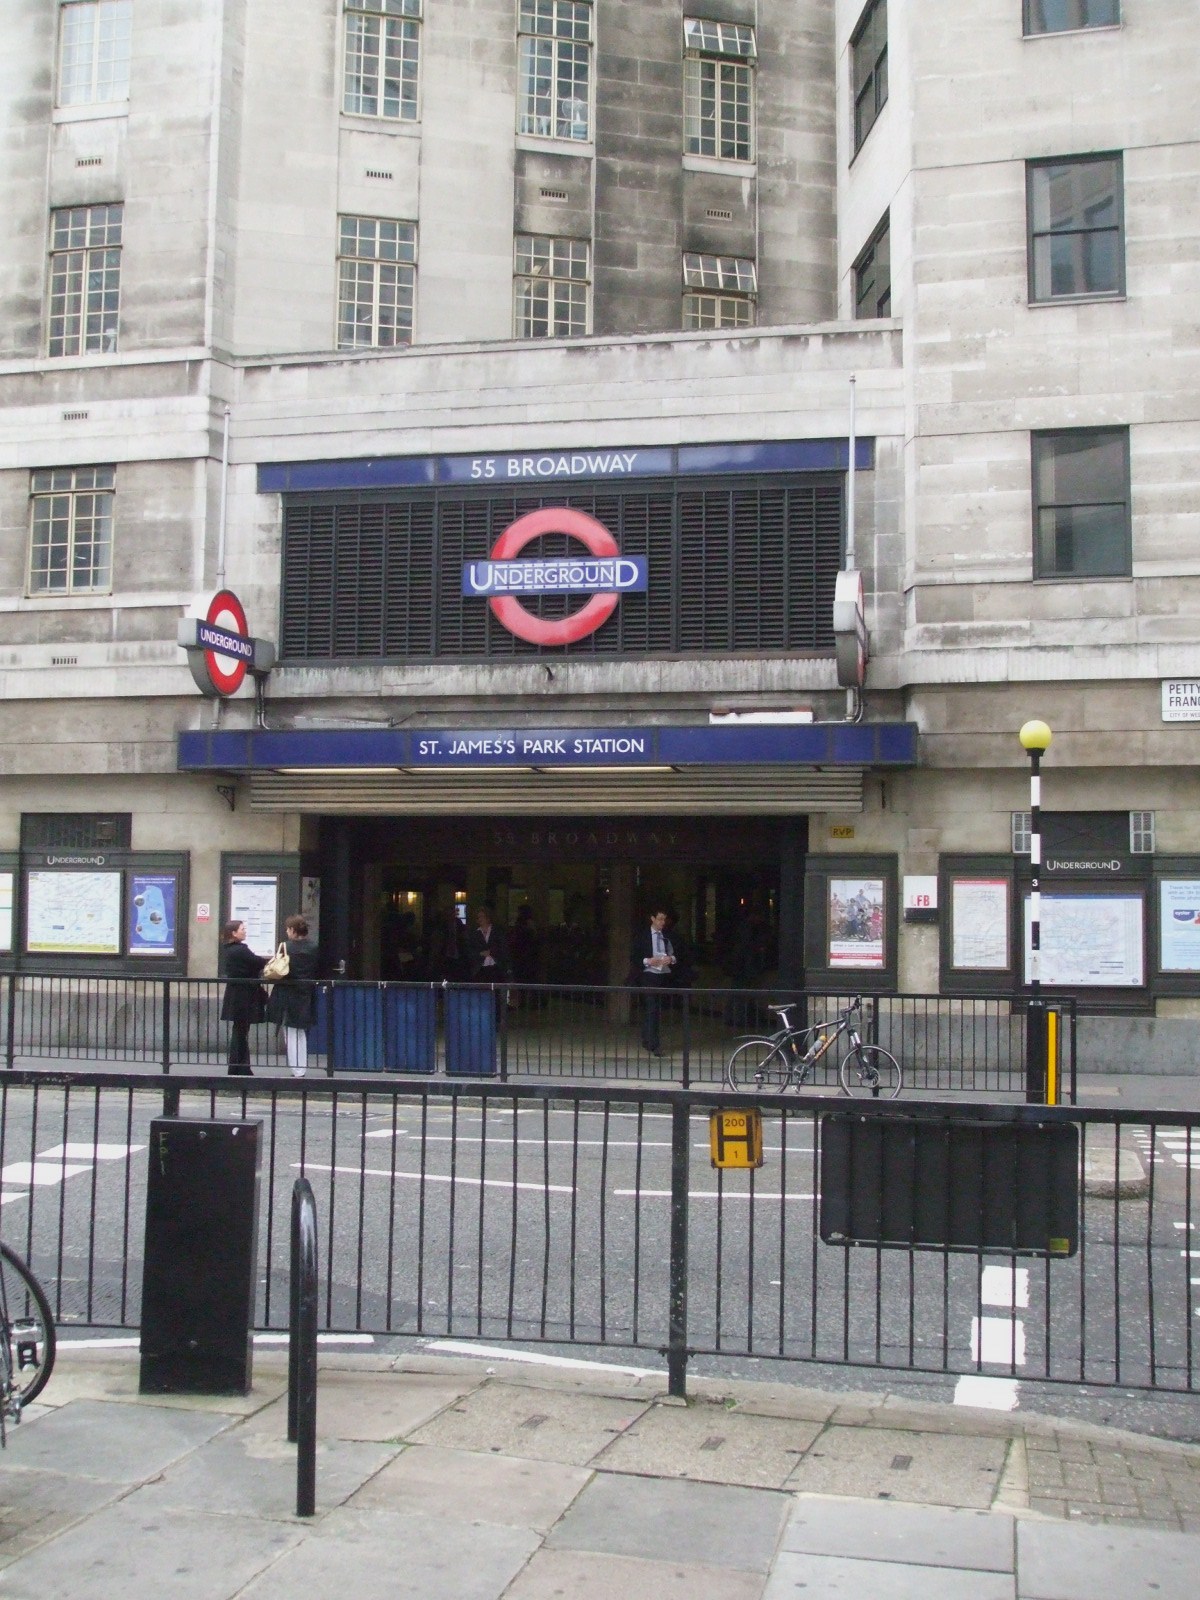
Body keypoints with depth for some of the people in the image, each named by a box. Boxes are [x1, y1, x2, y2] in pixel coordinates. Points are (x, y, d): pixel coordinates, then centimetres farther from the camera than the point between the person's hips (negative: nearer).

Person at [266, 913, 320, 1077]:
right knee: (302, 1034, 15)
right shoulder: (313, 948, 0)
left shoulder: (286, 947, -12)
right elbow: (317, 973, 5)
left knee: (291, 1034, 3)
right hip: (306, 998, 5)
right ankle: (302, 1070, 17)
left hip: (288, 997, -4)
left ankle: (297, 1071, 1)